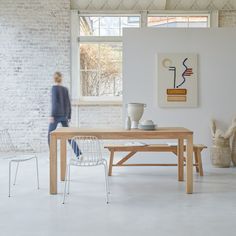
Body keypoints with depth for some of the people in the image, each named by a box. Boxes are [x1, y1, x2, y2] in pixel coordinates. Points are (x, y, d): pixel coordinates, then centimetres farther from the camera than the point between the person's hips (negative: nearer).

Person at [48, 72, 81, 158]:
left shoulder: (54, 88, -6)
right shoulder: (65, 89, 10)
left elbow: (54, 102, -17)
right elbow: (68, 104, 10)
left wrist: (52, 115, -18)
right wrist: (69, 117, 15)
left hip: (56, 115, -5)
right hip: (64, 115, 5)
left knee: (50, 135, 8)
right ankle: (78, 154, -9)